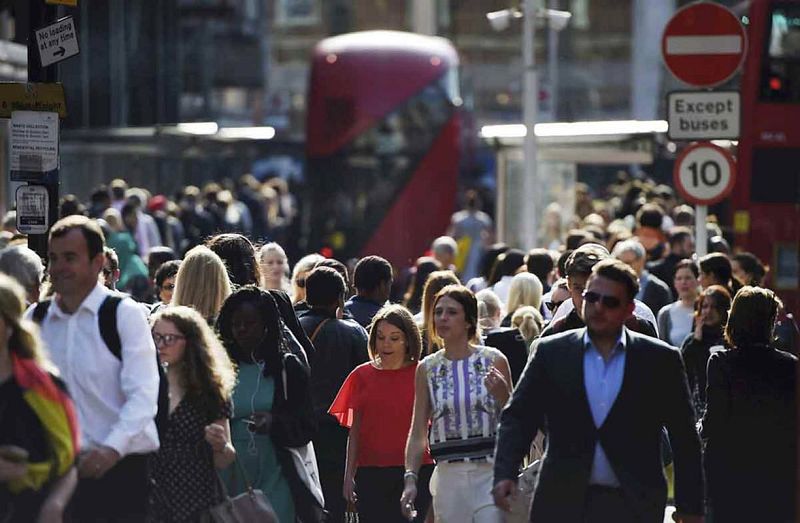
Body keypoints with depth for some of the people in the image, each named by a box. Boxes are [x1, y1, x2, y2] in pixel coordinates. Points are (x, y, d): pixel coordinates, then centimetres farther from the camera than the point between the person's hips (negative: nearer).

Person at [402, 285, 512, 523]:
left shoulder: (493, 361, 2)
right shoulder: (427, 368, 8)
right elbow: (418, 433, 10)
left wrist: (502, 395, -13)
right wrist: (410, 479, -1)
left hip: (490, 474, -2)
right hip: (449, 476, 3)